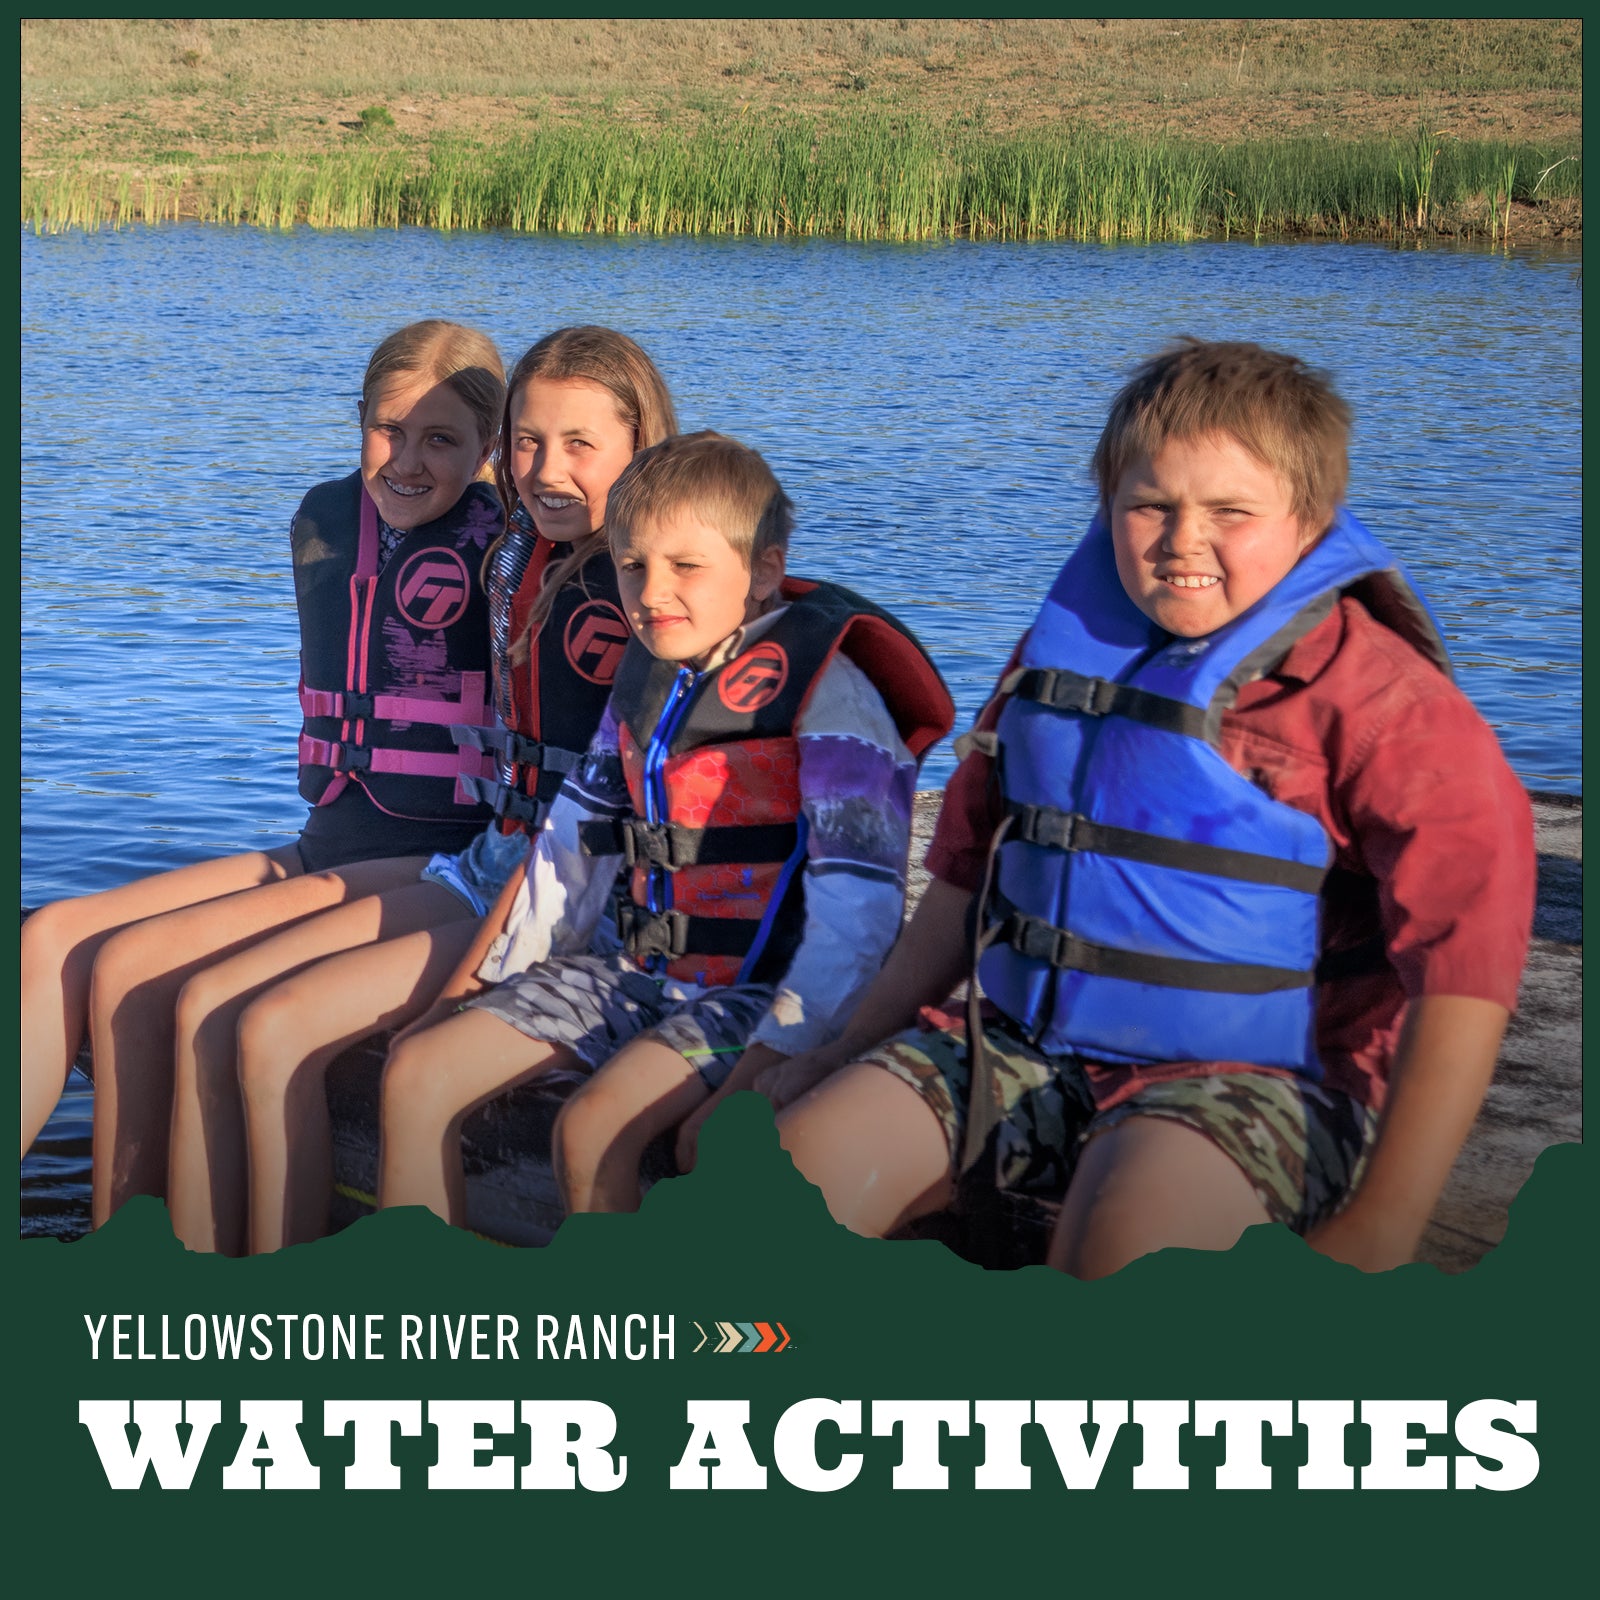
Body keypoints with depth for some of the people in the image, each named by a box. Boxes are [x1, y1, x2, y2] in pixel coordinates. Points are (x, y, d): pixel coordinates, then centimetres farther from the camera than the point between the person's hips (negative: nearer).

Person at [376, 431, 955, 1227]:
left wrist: (764, 1071, -26)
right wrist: (467, 989, 14)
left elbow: (855, 915, -20)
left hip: (760, 990, -8)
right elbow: (570, 849, 17)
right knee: (417, 1071, -2)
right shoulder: (646, 675, 10)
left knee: (592, 1125, -30)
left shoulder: (826, 692, -15)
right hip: (639, 974, 8)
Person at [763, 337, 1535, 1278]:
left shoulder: (1372, 689, -8)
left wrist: (1382, 1226, -21)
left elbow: (1470, 950, -15)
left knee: (1126, 1235, -38)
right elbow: (970, 871, 21)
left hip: (1244, 1076, -5)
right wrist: (847, 1054, 19)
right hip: (1018, 1051, 6)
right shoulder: (1069, 644, 12)